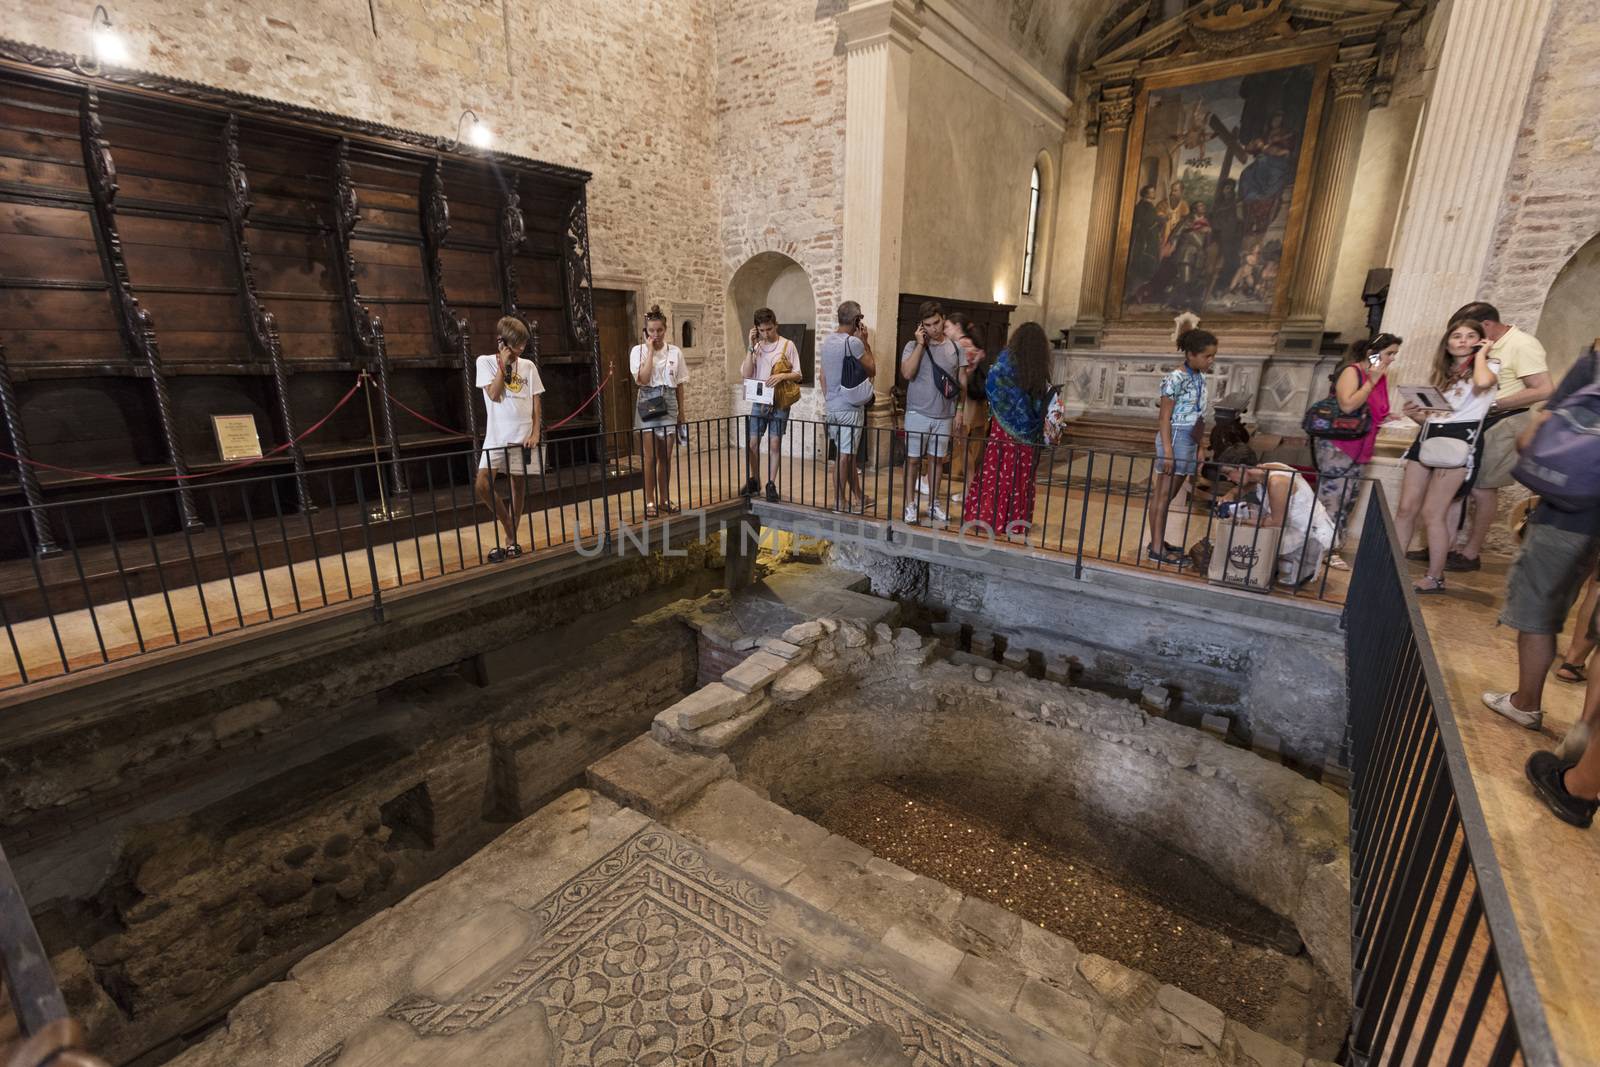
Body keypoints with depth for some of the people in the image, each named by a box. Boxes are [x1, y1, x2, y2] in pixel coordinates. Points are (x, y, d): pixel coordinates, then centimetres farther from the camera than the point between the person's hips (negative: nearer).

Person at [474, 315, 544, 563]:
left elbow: (536, 401, 6)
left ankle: (511, 540, 17)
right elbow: (494, 395, -12)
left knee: (519, 486, 5)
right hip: (497, 436, -2)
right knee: (482, 484, -16)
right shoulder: (485, 362, 1)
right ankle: (507, 526, 4)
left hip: (523, 436, 2)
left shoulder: (528, 366, 8)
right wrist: (503, 364, -10)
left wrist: (535, 433, -5)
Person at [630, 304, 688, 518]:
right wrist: (650, 350, -10)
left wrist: (681, 411, 9)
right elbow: (642, 379, -15)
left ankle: (664, 499, 16)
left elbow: (679, 384, 10)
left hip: (669, 402, 3)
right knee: (651, 455, -4)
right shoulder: (639, 351, -1)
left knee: (666, 456, 6)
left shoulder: (675, 351, 6)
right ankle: (650, 502, 3)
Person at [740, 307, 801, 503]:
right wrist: (751, 347, -9)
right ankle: (754, 480, 23)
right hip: (759, 401, 3)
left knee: (774, 444, 0)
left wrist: (782, 376, -23)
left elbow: (797, 375, -3)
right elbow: (746, 374, -5)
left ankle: (771, 484, 10)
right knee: (753, 443, 5)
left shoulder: (787, 345, -3)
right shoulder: (755, 347, 5)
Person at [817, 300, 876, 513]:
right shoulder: (853, 342, -15)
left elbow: (821, 376, 14)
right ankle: (840, 501, 5)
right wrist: (865, 343, 1)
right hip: (850, 407, -8)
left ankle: (858, 496, 25)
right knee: (845, 455, -1)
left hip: (831, 407, 8)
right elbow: (872, 370, -5)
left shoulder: (827, 341, 10)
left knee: (848, 453, 15)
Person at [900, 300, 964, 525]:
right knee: (913, 459, 2)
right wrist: (920, 344, -16)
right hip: (918, 414, -2)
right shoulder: (913, 346, -3)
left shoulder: (956, 348, 5)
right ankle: (910, 504, 10)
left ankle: (933, 504, 20)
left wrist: (959, 410, 3)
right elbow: (907, 373, -18)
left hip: (944, 416, 2)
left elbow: (962, 381, 9)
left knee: (936, 459, 10)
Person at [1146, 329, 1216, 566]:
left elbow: (1197, 417, 15)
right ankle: (1156, 549, 1)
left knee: (1168, 494, 13)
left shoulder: (1200, 378, 12)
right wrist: (1167, 451, -18)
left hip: (1190, 442, 8)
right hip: (1176, 439, -8)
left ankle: (1158, 542, 22)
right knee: (1163, 495, -4)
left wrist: (1199, 448, 15)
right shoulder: (1175, 379, -13)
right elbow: (1165, 418, -14)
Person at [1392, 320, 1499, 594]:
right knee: (1406, 508, 1)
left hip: (1459, 440, -6)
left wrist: (1480, 353, -5)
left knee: (1432, 514, -8)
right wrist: (1415, 413, -1)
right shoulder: (1443, 373, 21)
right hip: (1427, 437, 6)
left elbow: (1482, 383, -22)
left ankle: (1435, 577, 2)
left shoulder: (1490, 366, 4)